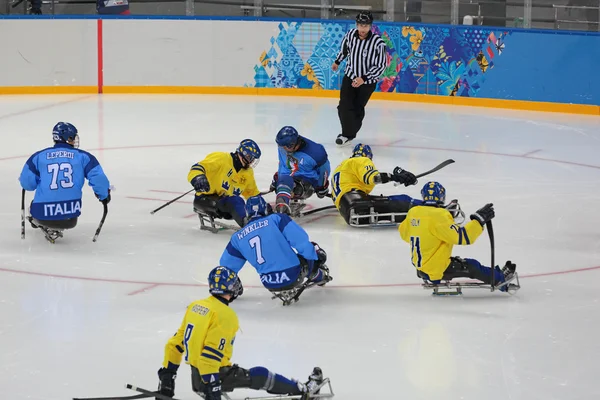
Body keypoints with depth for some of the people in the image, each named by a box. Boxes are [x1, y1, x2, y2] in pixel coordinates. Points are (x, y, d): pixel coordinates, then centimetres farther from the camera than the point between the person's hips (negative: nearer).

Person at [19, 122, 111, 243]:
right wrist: (104, 195, 18)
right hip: (70, 215, -1)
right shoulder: (82, 156, 4)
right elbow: (98, 178, -2)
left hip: (43, 214, 1)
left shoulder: (39, 156, 6)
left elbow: (27, 183, 3)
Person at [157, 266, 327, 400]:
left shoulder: (195, 307, 6)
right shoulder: (225, 315, -18)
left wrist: (166, 375, 14)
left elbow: (176, 343, 9)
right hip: (215, 374, -8)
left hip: (196, 377, 8)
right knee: (261, 376, 2)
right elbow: (211, 353, -26)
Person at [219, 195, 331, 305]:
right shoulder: (277, 219, -4)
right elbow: (300, 241, -11)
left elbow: (226, 265, 16)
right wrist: (316, 253, 5)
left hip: (270, 284, 4)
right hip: (294, 275, -3)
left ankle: (284, 292, 25)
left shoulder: (237, 237, 7)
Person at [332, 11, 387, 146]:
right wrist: (337, 61, 27)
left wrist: (363, 78, -25)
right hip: (350, 75, 3)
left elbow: (381, 66, -19)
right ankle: (346, 133, 9)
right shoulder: (351, 34, -12)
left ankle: (350, 133, 20)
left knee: (357, 109, 2)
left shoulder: (378, 42, -25)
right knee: (344, 106, -8)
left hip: (368, 81, -3)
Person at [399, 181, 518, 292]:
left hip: (420, 267, 9)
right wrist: (479, 219, -17)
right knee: (471, 267, 4)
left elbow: (404, 233, 18)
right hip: (436, 271, -8)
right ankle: (499, 279, 18)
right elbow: (461, 236, -24)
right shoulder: (438, 216, -22)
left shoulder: (413, 212, 1)